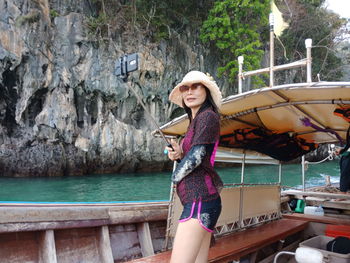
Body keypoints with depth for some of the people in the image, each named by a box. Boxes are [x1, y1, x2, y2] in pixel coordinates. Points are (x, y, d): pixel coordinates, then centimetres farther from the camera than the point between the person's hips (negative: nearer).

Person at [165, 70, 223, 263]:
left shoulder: (208, 116, -8)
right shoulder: (195, 121, 21)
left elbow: (197, 156, -15)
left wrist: (176, 177, 2)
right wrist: (179, 154, 0)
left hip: (199, 200, -10)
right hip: (200, 201, 10)